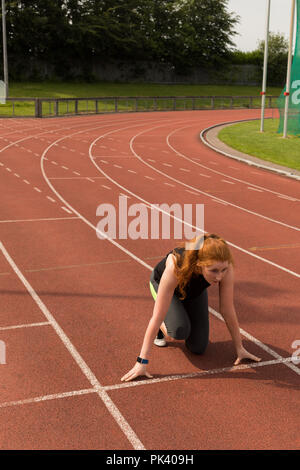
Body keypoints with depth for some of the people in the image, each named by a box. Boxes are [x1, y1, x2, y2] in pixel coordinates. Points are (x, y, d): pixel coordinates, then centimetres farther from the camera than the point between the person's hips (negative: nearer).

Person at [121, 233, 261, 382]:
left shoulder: (225, 268, -37)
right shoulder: (176, 266, -46)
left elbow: (228, 311, -23)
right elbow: (157, 317, -43)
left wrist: (240, 349, -15)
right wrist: (142, 362, -42)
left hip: (195, 291, 3)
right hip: (161, 283, -3)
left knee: (198, 348, -3)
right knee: (180, 331, -29)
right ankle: (163, 325, 5)